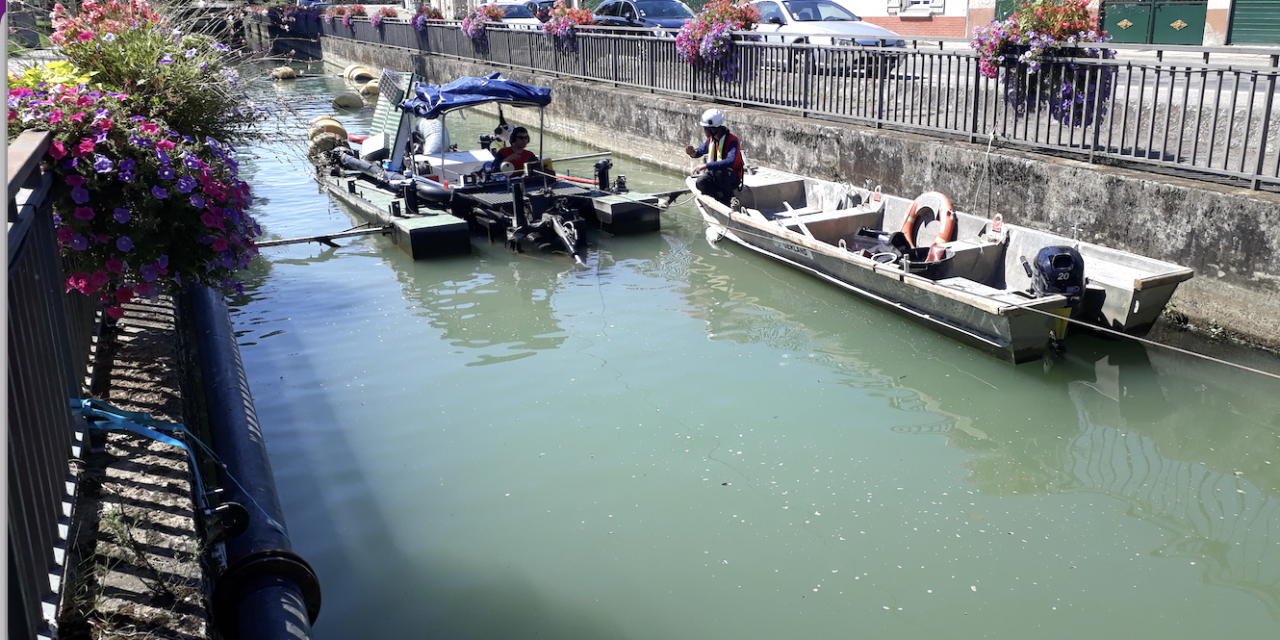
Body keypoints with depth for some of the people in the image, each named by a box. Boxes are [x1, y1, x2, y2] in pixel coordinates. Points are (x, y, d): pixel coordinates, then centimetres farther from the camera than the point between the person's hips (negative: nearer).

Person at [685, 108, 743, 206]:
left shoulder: (732, 141, -20)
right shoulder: (711, 140, 3)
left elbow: (730, 161, -37)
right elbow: (700, 151, 22)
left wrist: (706, 165, -40)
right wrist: (693, 153, -5)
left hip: (732, 178, -6)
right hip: (715, 175, 6)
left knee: (719, 172, -39)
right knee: (701, 182, -26)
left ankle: (729, 198, -20)